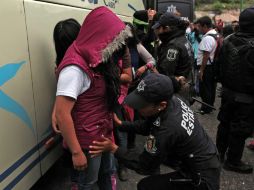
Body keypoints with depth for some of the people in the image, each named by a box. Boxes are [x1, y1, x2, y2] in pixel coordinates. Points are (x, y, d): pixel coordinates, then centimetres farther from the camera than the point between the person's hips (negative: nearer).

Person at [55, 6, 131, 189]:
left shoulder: (95, 59, 4)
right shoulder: (75, 68, -26)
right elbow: (62, 114, -27)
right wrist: (76, 152, -21)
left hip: (105, 132, 8)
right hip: (88, 139, -8)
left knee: (106, 172, 26)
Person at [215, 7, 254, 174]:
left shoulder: (228, 41, -3)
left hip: (228, 91, 7)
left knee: (225, 123, 21)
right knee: (240, 130, 8)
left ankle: (219, 153, 37)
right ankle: (233, 161, 24)